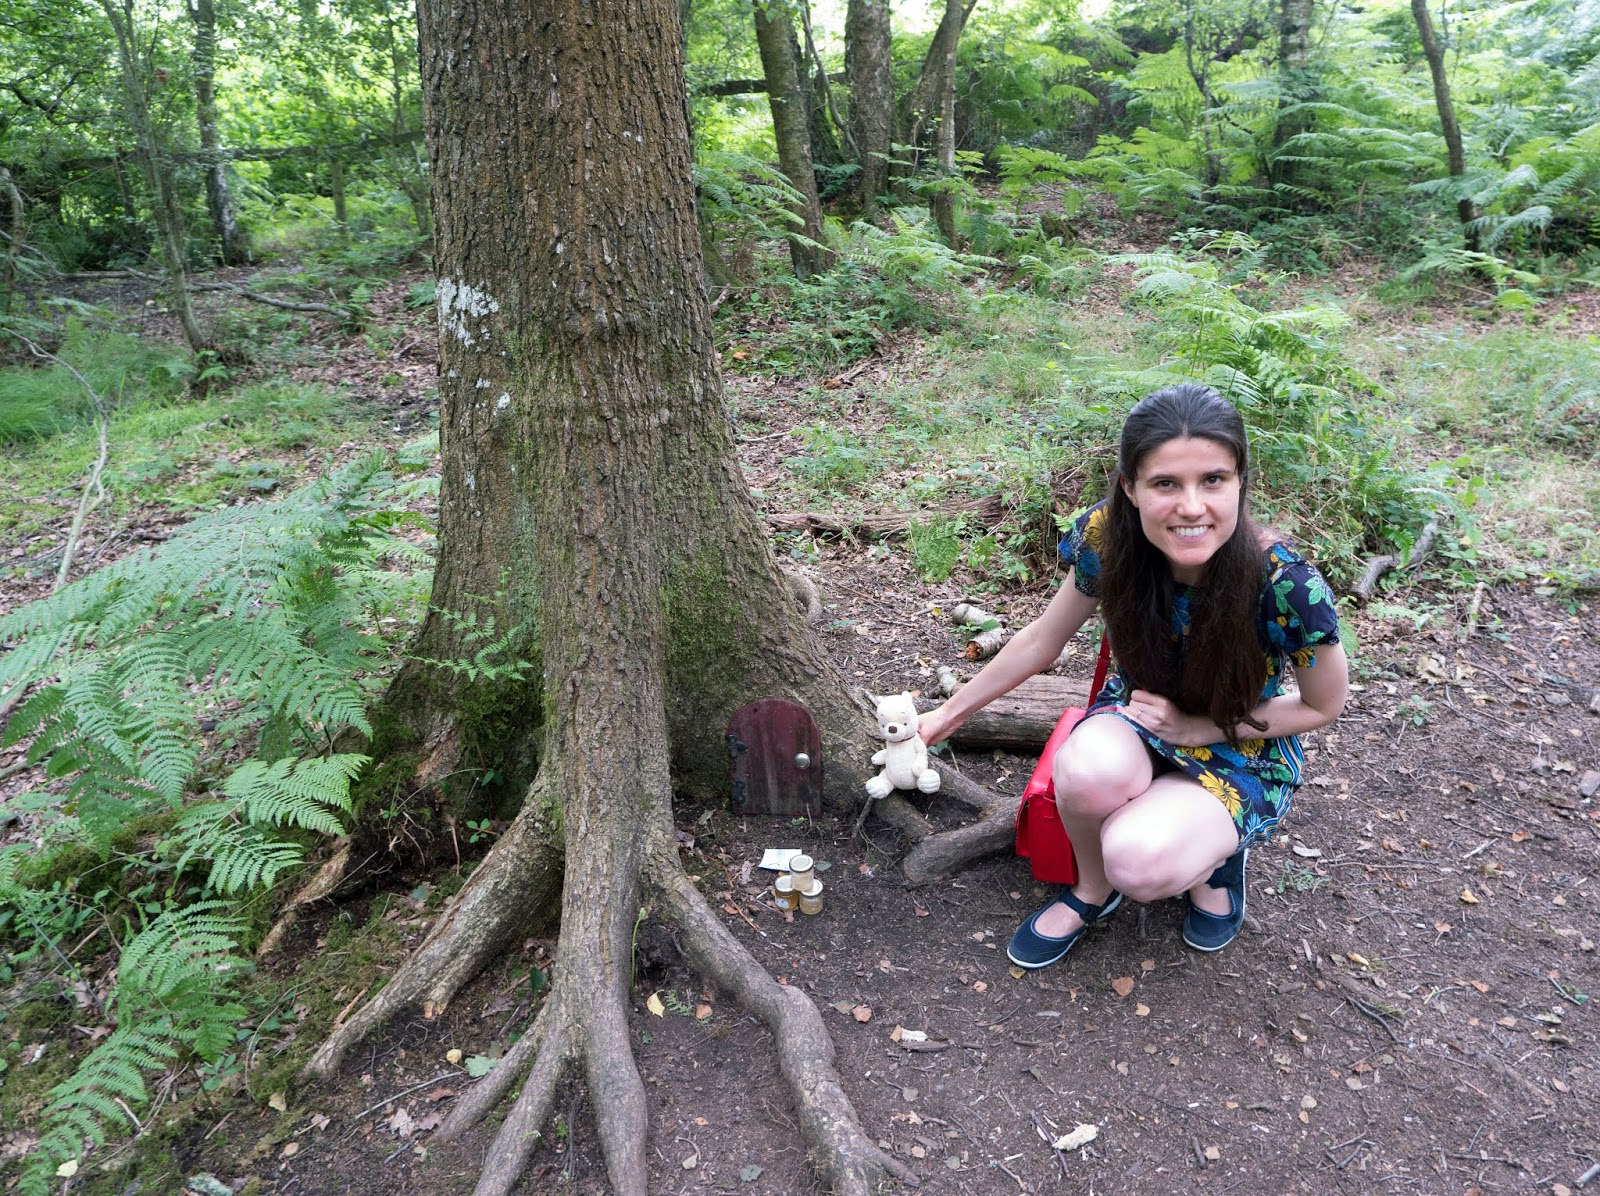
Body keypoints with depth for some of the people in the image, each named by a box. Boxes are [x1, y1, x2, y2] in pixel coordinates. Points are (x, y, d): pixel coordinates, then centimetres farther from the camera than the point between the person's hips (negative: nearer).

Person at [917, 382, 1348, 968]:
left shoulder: (1287, 586, -30)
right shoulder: (1106, 537, -22)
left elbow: (1322, 707, -9)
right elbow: (1042, 639, -3)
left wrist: (1196, 726, -16)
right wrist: (949, 713, 4)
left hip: (1244, 750, -2)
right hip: (1140, 710, 3)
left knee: (1139, 864, -32)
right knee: (1087, 771, -36)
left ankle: (1215, 854, 4)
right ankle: (1092, 889, -2)